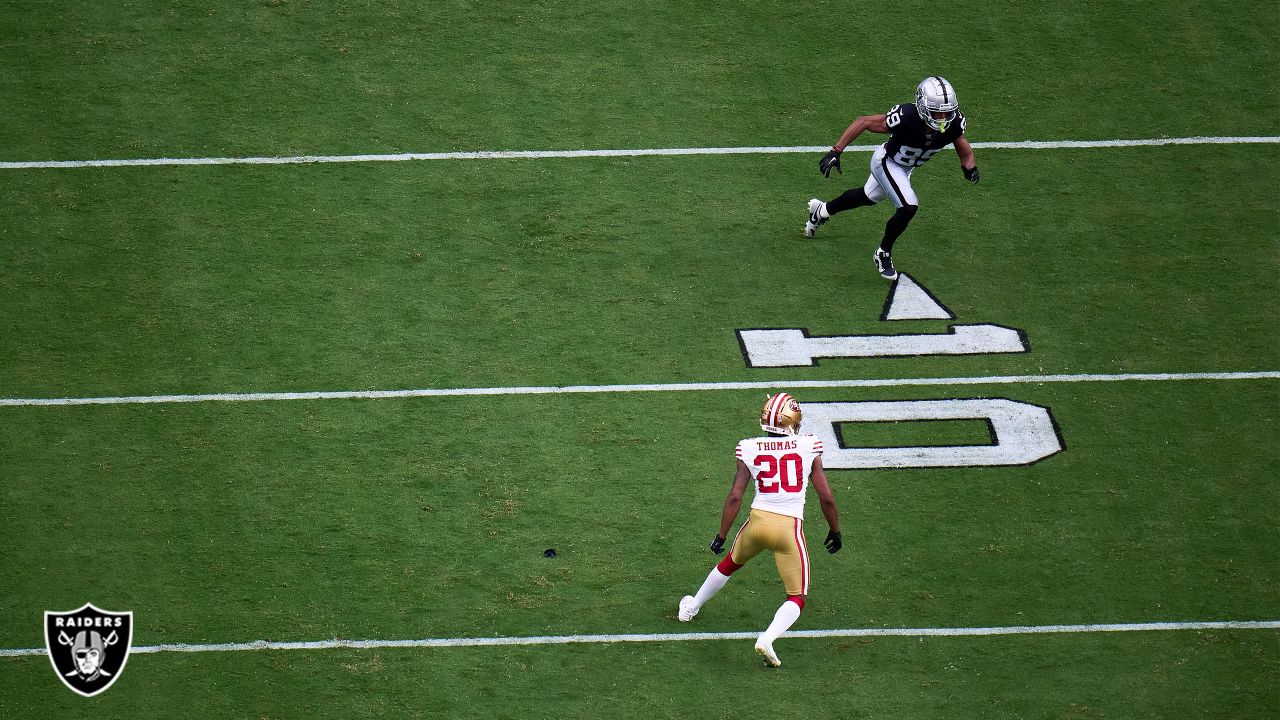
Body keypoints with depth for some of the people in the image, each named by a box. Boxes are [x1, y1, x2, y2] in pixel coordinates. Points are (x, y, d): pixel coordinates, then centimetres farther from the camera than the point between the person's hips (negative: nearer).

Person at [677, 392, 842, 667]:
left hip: (758, 521, 3)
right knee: (797, 598, 8)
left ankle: (691, 608, 51)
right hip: (790, 528, -3)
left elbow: (735, 496, -3)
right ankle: (767, 638, -18)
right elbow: (826, 497, -2)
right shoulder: (808, 449, -4)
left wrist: (721, 535, 5)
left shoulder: (750, 450, 0)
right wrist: (835, 532, 13)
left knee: (730, 563, 33)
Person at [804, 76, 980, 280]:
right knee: (909, 207, -21)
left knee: (868, 197, 27)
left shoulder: (954, 123, -28)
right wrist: (835, 152, -31)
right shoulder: (906, 118, -41)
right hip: (887, 162, -6)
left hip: (906, 167, 6)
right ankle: (883, 254, 5)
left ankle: (822, 210, 54)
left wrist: (970, 168, -32)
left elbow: (965, 152, -9)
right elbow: (863, 122, -29)